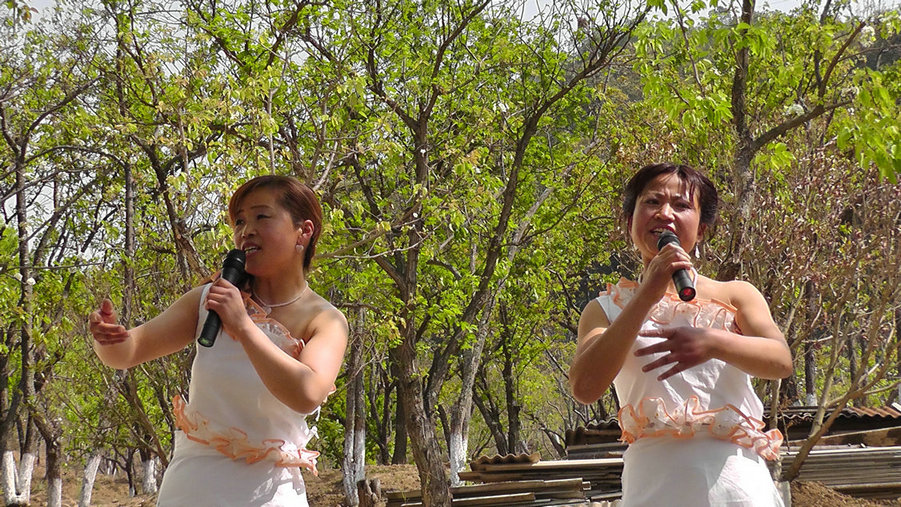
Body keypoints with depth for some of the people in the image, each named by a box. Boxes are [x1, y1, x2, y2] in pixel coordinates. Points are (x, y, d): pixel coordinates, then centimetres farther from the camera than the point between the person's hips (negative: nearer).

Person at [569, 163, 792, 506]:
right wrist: (647, 297, -11)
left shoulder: (734, 296, 12)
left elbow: (781, 361, -4)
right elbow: (585, 388, -7)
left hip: (735, 478, 1)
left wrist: (712, 343, -23)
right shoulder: (607, 309, 10)